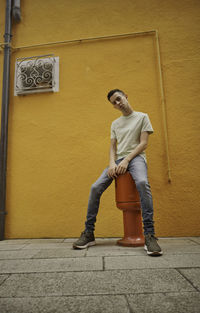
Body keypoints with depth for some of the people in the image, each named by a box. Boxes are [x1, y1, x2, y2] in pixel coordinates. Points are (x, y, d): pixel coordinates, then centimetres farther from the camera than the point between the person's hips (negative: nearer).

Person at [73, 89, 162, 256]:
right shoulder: (115, 124, 23)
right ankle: (89, 234, -8)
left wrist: (126, 160, -14)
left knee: (142, 183, -38)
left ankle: (149, 235, -35)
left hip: (136, 157, -4)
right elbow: (113, 147, 16)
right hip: (118, 160, 4)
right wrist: (112, 163, -6)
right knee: (95, 188, -17)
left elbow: (143, 143, -1)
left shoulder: (142, 117, 10)